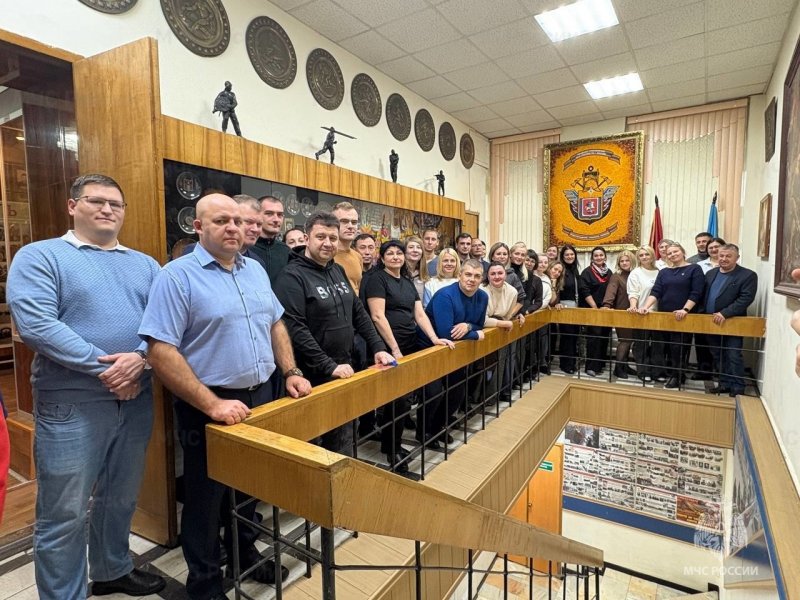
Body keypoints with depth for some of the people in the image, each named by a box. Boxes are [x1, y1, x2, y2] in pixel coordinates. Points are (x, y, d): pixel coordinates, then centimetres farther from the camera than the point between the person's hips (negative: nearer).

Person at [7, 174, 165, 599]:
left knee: (121, 498, 21)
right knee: (65, 514, 7)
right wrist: (103, 366, -19)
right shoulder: (39, 256, -3)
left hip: (136, 400, 5)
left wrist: (140, 358, -17)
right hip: (70, 404, -4)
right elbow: (35, 324, -16)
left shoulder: (145, 264, 10)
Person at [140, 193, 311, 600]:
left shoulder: (255, 270, 7)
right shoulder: (177, 275, -14)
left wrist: (291, 373, 5)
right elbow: (161, 352, -20)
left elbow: (275, 324, 15)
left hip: (261, 396, 6)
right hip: (210, 406, -6)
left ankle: (245, 552, 45)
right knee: (206, 497, 12)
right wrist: (212, 404, -24)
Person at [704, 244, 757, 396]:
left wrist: (724, 313, -24)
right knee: (718, 356, 12)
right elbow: (703, 295, 13)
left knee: (733, 356, -2)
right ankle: (724, 383, 23)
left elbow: (746, 299, -17)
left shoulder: (748, 275, -7)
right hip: (711, 323, 6)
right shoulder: (710, 273, 12)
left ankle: (737, 387, 8)